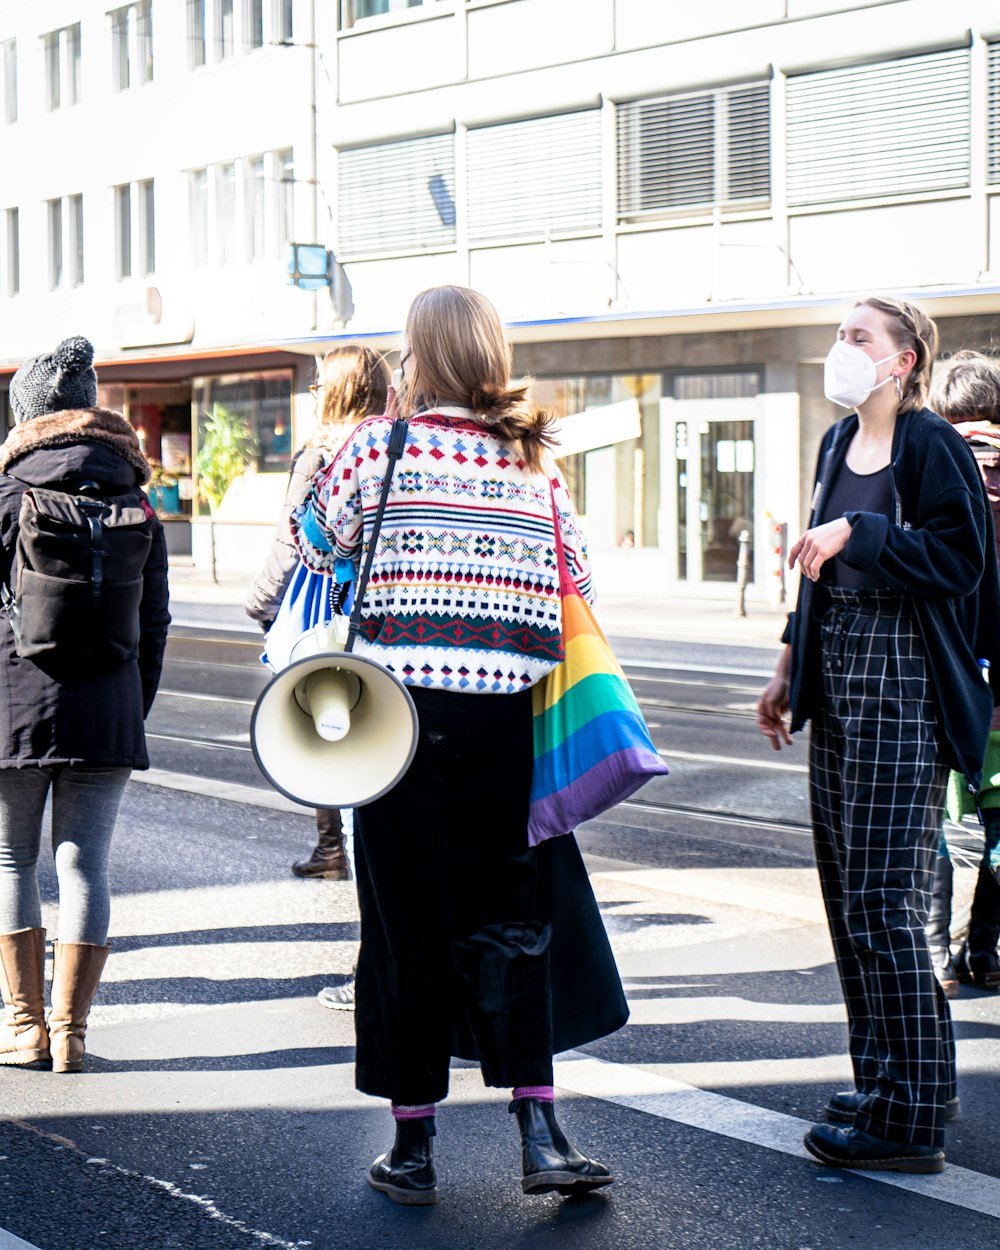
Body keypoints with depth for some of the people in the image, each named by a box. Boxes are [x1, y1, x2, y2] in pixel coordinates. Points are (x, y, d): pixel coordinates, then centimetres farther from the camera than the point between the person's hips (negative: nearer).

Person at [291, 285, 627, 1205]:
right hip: (506, 714, 2)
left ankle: (413, 1149, 14)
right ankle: (541, 1136, 8)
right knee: (513, 920, 10)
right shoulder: (535, 460, 6)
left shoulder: (379, 445, -2)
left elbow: (313, 548, 9)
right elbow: (577, 581, 10)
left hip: (401, 706, -2)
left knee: (409, 923, 6)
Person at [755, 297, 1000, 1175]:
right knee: (848, 894, 12)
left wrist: (855, 534, -20)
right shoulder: (838, 444, 15)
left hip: (903, 682, -8)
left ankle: (907, 1117, 0)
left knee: (883, 901, -8)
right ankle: (890, 1075, 25)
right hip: (836, 677, 8)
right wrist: (789, 667, 22)